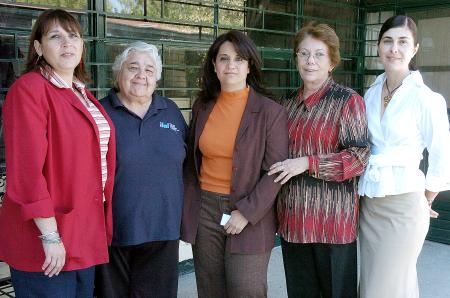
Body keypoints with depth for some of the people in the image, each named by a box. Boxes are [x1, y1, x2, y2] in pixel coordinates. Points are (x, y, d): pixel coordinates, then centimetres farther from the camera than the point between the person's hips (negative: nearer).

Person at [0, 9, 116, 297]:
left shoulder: (82, 93, 12)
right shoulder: (28, 89, -13)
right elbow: (26, 168, -20)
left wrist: (99, 227, 12)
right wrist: (50, 236, -22)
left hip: (86, 234, 8)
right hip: (47, 243, -8)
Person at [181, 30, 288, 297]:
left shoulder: (271, 112, -7)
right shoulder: (203, 106, 7)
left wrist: (246, 212, -15)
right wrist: (189, 205, 9)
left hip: (250, 217, -4)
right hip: (205, 209, 4)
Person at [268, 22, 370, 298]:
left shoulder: (348, 101, -7)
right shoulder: (290, 103, 11)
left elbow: (360, 158, -13)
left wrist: (307, 163, -17)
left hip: (332, 218, -5)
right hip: (293, 216, 6)